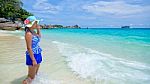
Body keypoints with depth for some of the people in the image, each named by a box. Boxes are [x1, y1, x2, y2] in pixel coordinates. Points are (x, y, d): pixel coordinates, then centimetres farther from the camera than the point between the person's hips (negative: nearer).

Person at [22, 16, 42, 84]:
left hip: (38, 54, 9)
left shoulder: (33, 32, 6)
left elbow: (39, 37, 27)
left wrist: (38, 29, 11)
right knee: (31, 77, -2)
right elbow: (29, 48, -22)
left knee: (35, 74, 21)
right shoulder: (28, 33, -19)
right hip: (32, 55, -9)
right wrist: (33, 60, -23)